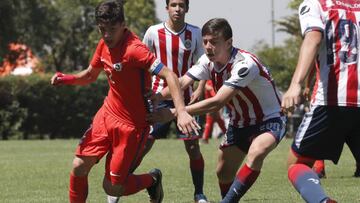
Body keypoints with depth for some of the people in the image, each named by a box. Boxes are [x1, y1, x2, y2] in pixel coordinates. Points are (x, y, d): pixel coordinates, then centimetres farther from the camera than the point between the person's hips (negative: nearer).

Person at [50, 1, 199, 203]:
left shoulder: (134, 49, -26)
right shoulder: (105, 44, 0)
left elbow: (169, 76, -33)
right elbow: (90, 75, 17)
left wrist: (182, 111, -46)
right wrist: (66, 79, -3)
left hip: (133, 124, -7)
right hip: (108, 113, 7)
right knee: (79, 168, -1)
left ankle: (152, 179, 27)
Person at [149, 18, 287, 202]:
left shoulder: (244, 64, -30)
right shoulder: (208, 61, -7)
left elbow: (217, 103, -35)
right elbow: (182, 83, -17)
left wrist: (173, 113, -37)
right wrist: (156, 97, -38)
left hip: (269, 120, -8)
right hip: (240, 123, 8)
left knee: (256, 153, -34)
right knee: (223, 173, 7)